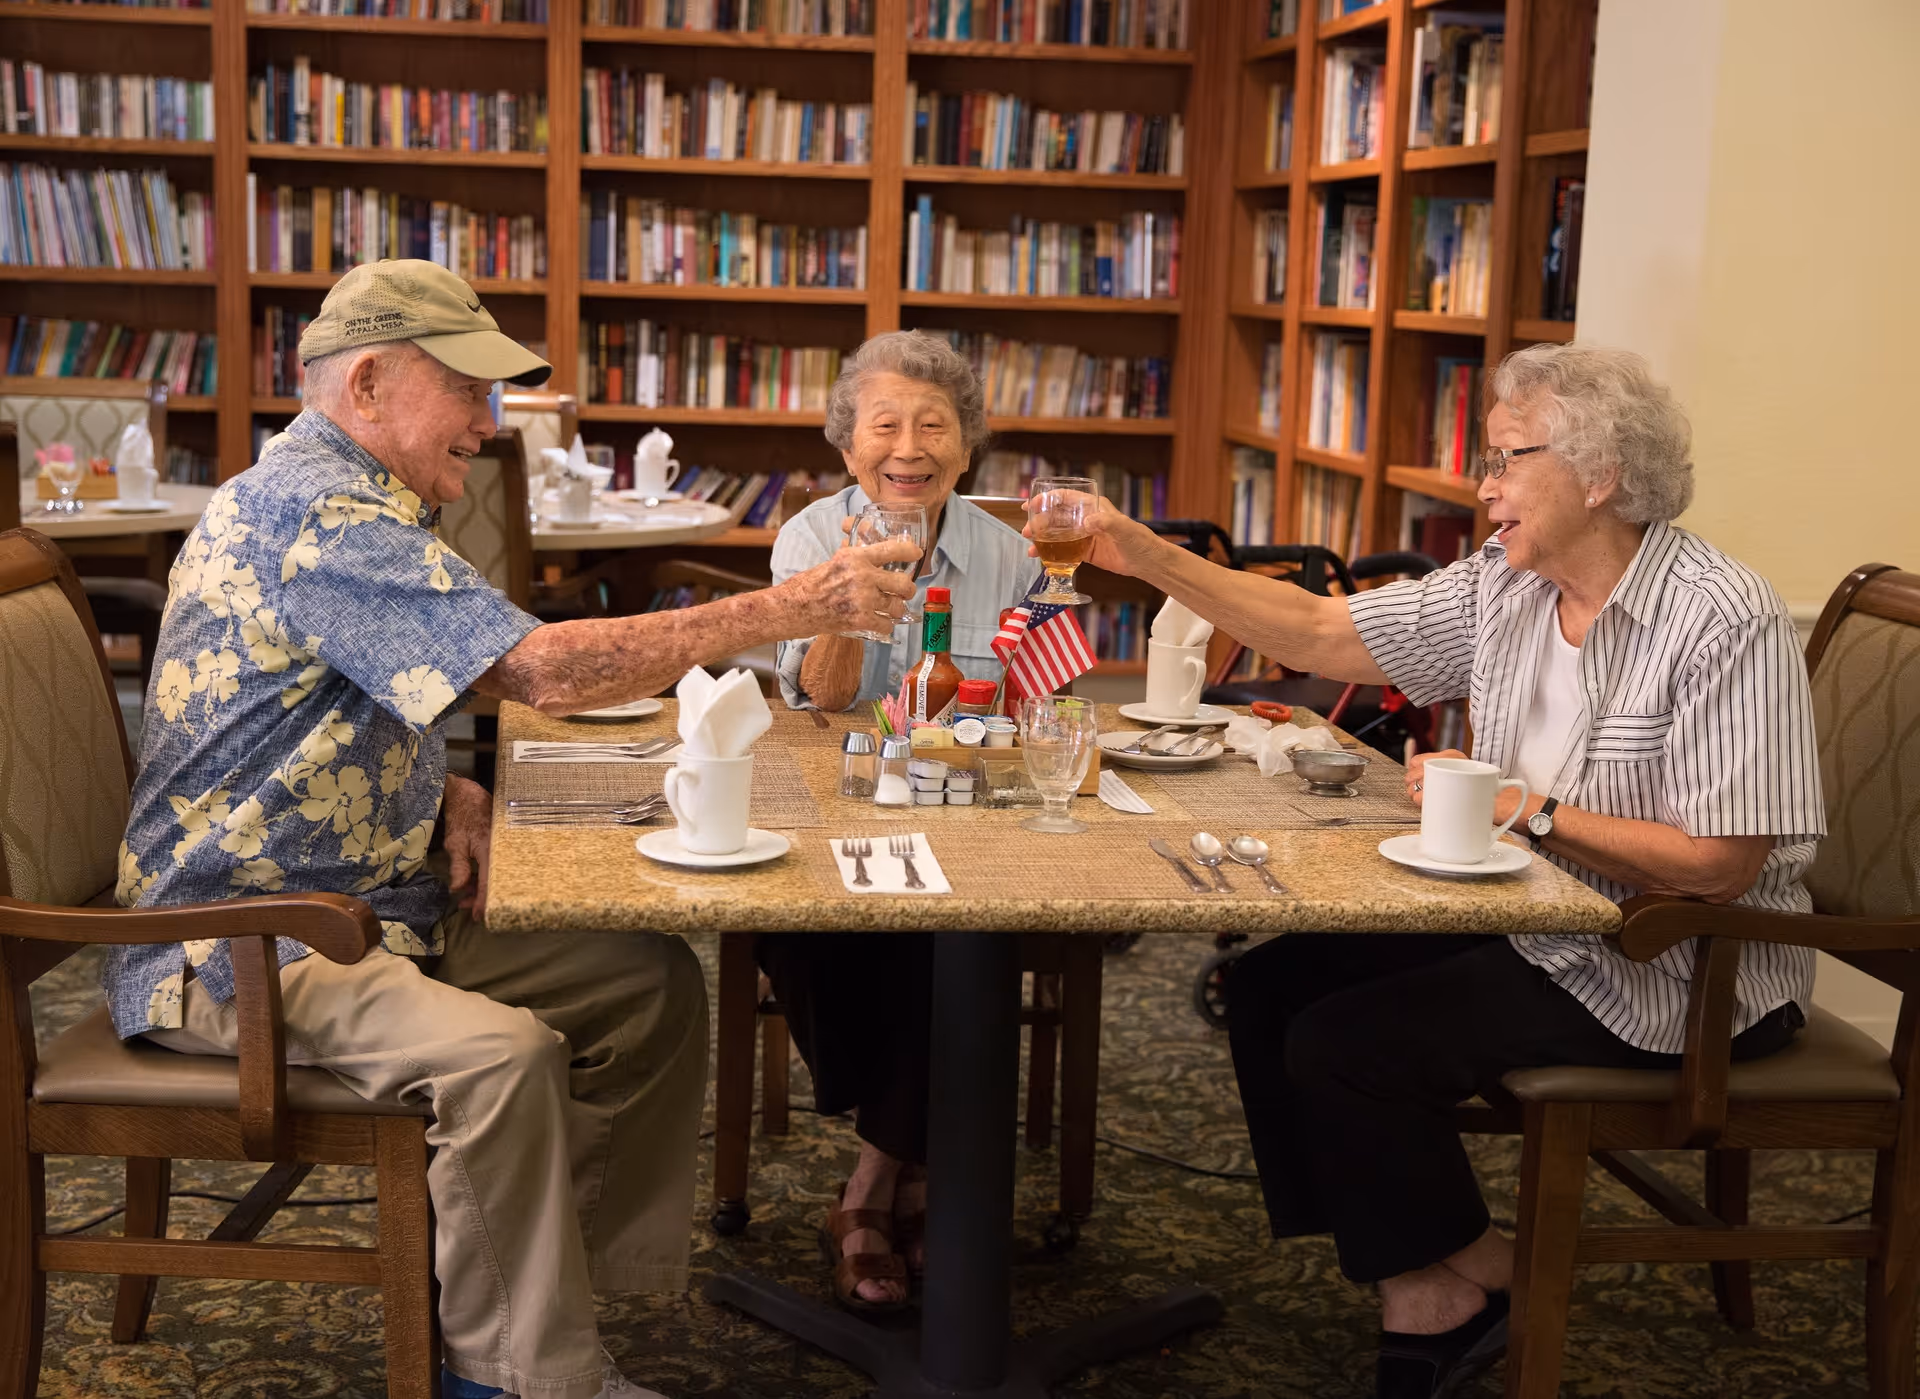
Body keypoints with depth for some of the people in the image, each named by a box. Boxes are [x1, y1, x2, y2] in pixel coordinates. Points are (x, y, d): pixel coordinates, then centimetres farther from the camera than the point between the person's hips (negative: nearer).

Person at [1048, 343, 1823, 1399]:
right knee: (1271, 985, 0)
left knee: (1344, 1043, -17)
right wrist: (1146, 557, -6)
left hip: (1679, 976, -8)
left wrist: (1523, 810, -19)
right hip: (1530, 920, 9)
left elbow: (1718, 866, -24)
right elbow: (1319, 635, 2)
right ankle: (1435, 1277, 9)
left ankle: (1450, 1284, 11)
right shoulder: (1504, 585, 2)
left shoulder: (1726, 626, -20)